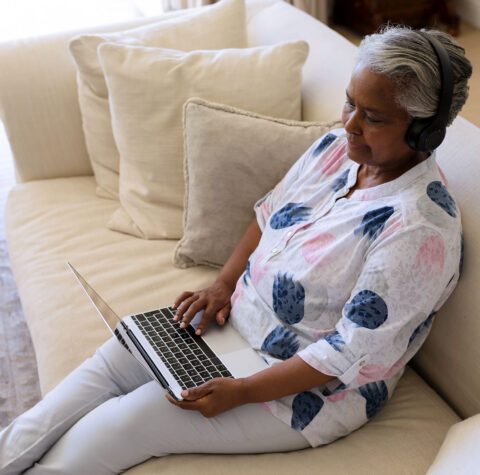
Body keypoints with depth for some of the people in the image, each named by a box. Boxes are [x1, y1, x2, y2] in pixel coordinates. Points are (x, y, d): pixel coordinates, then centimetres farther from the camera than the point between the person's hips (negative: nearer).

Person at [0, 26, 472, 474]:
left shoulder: (421, 229, -28)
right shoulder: (337, 147, -3)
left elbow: (357, 351, -27)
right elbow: (269, 214, 11)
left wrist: (244, 392, -26)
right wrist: (223, 284, -2)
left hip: (310, 388, -8)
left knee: (131, 420, -12)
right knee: (114, 358, 1)